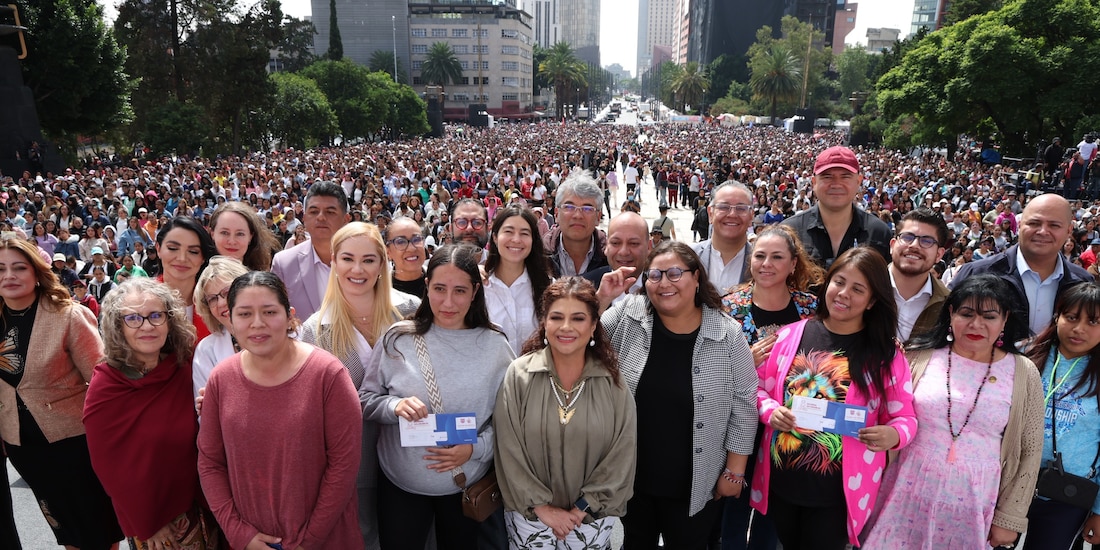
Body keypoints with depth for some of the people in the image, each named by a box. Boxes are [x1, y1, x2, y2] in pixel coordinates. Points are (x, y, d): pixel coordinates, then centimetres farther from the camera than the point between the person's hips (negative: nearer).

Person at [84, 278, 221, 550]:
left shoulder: (185, 369, -7)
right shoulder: (105, 387, -16)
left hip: (197, 504, 3)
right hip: (148, 516, -3)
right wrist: (147, 524, -9)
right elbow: (110, 466, -11)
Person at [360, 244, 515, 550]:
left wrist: (475, 448, -19)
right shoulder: (398, 338, -8)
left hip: (466, 486, 1)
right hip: (399, 483, 0)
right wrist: (394, 406, -21)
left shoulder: (495, 347, -8)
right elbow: (366, 399, -1)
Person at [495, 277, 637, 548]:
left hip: (593, 517, 1)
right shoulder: (519, 375, -10)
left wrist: (582, 508, -9)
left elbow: (623, 454, -6)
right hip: (530, 516, 0)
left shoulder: (613, 382, -8)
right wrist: (541, 507, -11)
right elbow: (509, 452, -9)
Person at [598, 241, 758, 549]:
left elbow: (743, 403, -5)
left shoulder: (727, 334, -10)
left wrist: (734, 471, -3)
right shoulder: (628, 315, -7)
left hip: (694, 485, -1)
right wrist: (601, 299, -18)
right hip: (630, 477, 2)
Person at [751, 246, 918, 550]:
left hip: (836, 491, -2)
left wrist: (893, 434, -24)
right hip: (780, 481, 2)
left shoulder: (887, 354, -6)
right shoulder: (791, 334, -3)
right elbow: (760, 388, 5)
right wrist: (770, 411, -15)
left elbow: (905, 417, -2)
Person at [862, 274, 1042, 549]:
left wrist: (1009, 519, 3)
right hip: (907, 495, 0)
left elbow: (1030, 451, 3)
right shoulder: (920, 356, -3)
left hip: (974, 505, 0)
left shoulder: (1023, 374, -1)